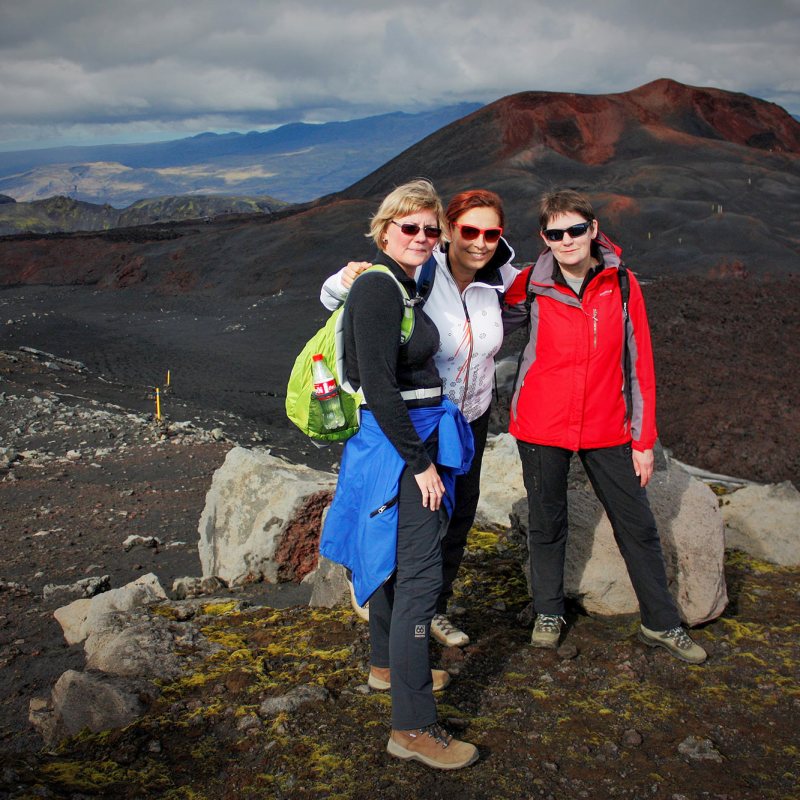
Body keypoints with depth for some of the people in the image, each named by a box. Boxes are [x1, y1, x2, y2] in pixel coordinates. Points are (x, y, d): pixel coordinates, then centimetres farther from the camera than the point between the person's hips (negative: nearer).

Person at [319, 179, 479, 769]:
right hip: (399, 444, -10)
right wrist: (420, 462, -20)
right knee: (421, 575, -10)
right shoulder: (378, 290, -18)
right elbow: (380, 389, -23)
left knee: (396, 556, 22)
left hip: (414, 440, 10)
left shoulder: (403, 285, 13)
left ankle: (387, 664, 41)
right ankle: (413, 726, -5)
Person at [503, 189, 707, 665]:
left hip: (607, 428, 1)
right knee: (547, 523, 12)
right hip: (542, 425, 0)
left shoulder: (621, 284, -3)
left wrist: (644, 438, 0)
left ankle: (661, 623, 25)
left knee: (638, 524, 8)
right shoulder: (531, 285, -4)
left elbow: (639, 363, 0)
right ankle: (549, 613, 33)